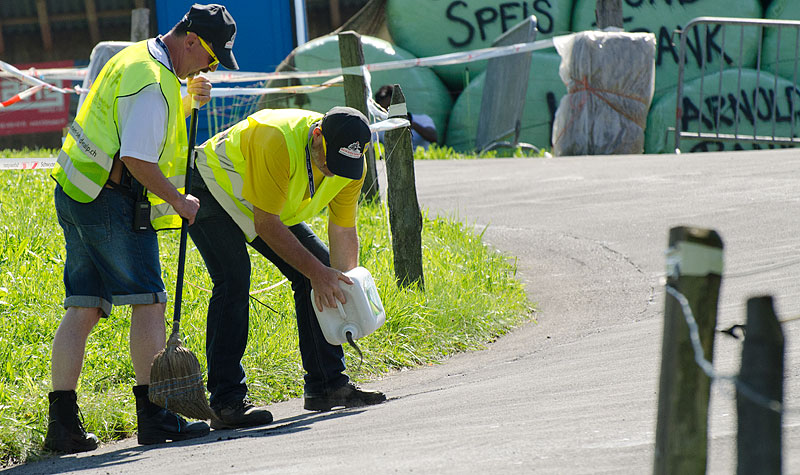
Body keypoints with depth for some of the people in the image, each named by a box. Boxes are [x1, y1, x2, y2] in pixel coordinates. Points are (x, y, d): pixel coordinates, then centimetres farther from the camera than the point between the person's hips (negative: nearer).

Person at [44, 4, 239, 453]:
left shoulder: (140, 59, 18)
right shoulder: (152, 80, -16)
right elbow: (137, 158, -22)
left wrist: (189, 101, 19)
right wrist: (178, 200, -11)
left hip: (78, 196, 10)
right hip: (112, 199, -10)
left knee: (83, 307, 7)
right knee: (148, 301, -5)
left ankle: (63, 421, 4)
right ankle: (155, 416, -5)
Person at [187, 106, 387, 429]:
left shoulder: (351, 163, -17)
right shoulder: (278, 142, -40)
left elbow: (343, 231, -8)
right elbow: (266, 225, -33)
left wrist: (344, 286, -20)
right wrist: (317, 271, -32)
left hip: (271, 205, 7)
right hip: (210, 190, -7)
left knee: (320, 267, -1)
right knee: (234, 280, -24)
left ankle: (327, 385, 7)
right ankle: (227, 401, -24)